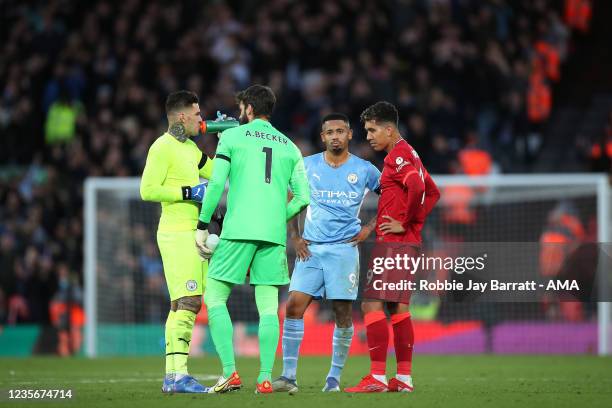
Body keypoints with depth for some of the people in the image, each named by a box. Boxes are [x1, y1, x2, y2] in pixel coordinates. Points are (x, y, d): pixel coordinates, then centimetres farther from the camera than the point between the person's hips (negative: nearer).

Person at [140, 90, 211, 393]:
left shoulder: (188, 147, 18)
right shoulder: (163, 147, -10)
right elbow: (148, 190, -17)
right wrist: (189, 192, -17)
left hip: (192, 234, 10)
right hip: (177, 234, -10)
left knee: (185, 306, 6)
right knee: (186, 303, -16)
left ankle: (174, 376, 6)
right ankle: (177, 375, -20)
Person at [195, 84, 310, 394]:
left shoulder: (231, 137, 5)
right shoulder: (289, 147, 15)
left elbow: (216, 184, -4)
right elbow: (302, 197, 8)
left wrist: (202, 226, 2)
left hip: (238, 230, -3)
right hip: (274, 235, 3)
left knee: (215, 297, 4)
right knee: (268, 306, 5)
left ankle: (230, 372, -8)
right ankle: (265, 378, -3)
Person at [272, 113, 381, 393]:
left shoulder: (364, 170, 4)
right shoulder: (307, 165, 7)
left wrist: (370, 227, 5)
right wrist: (295, 237, 7)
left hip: (345, 248, -1)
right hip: (311, 248, 1)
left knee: (343, 313, -3)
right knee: (294, 305, -11)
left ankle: (334, 377, 8)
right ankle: (288, 375, -9)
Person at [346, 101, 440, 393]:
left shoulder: (397, 155, -12)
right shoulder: (408, 155, 19)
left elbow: (417, 186, -29)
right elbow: (432, 192, 28)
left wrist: (405, 223, -18)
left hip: (392, 242, -10)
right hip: (407, 244, 10)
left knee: (371, 304, -12)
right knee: (398, 308, 12)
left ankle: (377, 377, -15)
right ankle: (404, 378, 12)